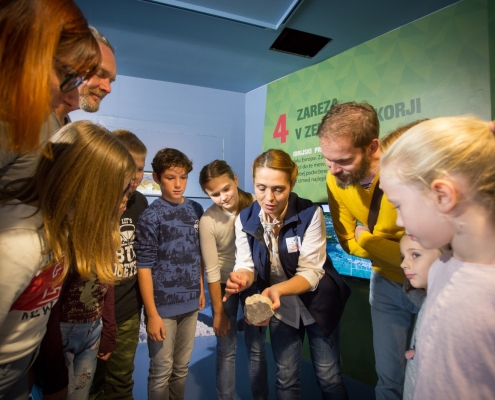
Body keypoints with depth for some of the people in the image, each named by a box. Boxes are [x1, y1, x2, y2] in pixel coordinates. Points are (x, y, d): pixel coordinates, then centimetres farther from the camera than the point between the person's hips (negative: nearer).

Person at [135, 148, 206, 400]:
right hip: (163, 306, -4)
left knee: (182, 368, 19)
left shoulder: (196, 211, 2)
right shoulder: (150, 217, -12)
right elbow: (144, 267, -12)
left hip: (190, 304, 5)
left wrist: (201, 289, 12)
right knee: (161, 372, 11)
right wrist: (152, 314, -12)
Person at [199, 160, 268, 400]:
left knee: (257, 348, 12)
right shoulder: (208, 220, -20)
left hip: (254, 281, 2)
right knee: (226, 350, 8)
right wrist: (218, 312, -7)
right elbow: (212, 271, -14)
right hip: (224, 285, -1)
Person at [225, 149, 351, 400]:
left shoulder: (310, 213, -22)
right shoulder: (245, 220, -13)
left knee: (328, 376, 13)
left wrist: (277, 289, -43)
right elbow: (246, 266, -10)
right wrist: (241, 278, -35)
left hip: (318, 303, -2)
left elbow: (311, 272, -25)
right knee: (285, 377, 16)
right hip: (280, 308, 2)